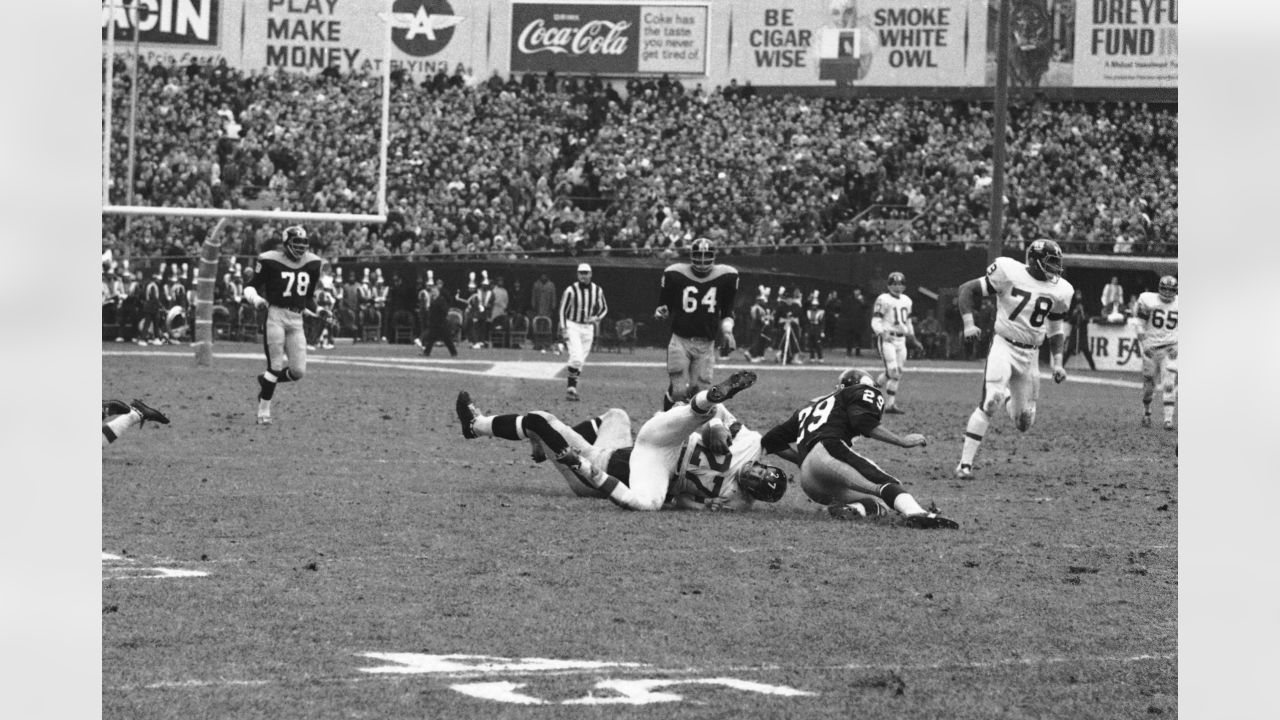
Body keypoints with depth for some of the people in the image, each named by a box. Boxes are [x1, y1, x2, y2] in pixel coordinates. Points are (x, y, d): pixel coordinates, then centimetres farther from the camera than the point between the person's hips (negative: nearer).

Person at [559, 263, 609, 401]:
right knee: (576, 357, -20)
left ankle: (572, 389, 16)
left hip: (588, 327, 5)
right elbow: (562, 310, -7)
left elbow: (604, 308, 13)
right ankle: (571, 388, -15)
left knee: (581, 360, 7)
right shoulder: (571, 291, -11)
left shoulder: (597, 291, 1)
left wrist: (596, 318, -8)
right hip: (572, 326, -5)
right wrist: (563, 330, -13)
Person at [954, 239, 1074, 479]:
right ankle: (965, 463, -17)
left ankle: (1009, 398, 44)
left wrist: (1057, 363, 10)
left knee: (1025, 423, 6)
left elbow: (1055, 329, 18)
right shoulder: (1009, 273, -10)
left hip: (1030, 354, 5)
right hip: (1004, 344, -5)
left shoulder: (1058, 290, 4)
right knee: (990, 401, -25)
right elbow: (967, 289, -4)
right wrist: (969, 323, -16)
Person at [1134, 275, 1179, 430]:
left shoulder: (1179, 304, 1)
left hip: (1170, 348, 0)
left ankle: (1168, 419, -11)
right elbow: (1141, 325, -1)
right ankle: (1146, 414, 30)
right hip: (1151, 347, 0)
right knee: (1148, 383, 8)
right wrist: (1144, 345, -8)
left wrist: (1177, 346, -3)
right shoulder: (1149, 301, -5)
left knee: (1169, 384, -11)